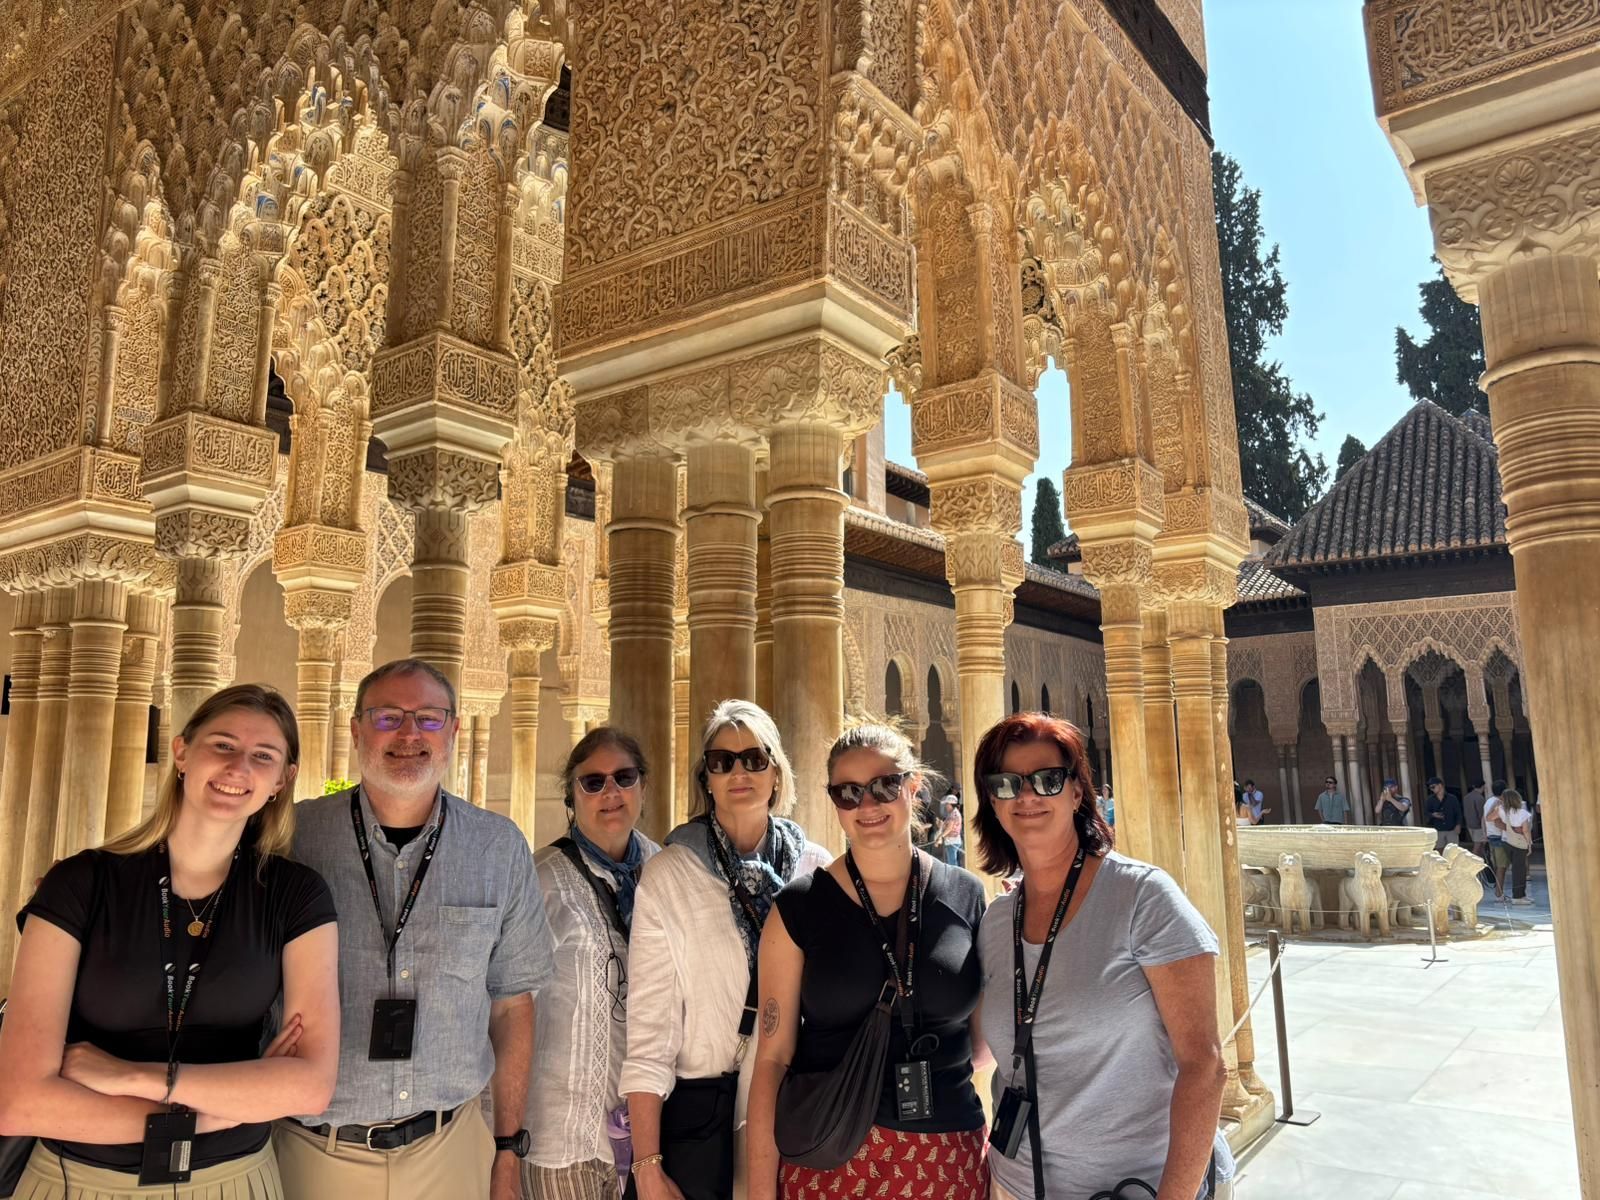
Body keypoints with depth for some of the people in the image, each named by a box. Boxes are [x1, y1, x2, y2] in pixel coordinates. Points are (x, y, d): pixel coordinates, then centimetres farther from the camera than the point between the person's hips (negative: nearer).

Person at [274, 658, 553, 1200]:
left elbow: (511, 1000, 2)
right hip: (315, 1151, -1)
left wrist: (509, 1151, 2)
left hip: (449, 1148, 1)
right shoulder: (291, 837, -9)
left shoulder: (500, 848, -5)